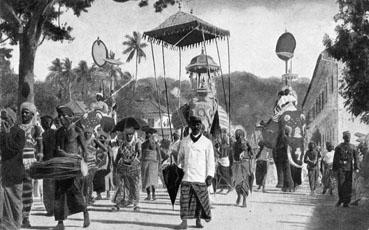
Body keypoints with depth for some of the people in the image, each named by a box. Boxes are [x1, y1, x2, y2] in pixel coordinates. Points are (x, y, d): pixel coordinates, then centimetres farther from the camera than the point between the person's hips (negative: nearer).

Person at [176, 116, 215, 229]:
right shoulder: (184, 142, 11)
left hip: (200, 177, -1)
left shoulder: (207, 142, 4)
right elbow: (180, 157, 20)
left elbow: (210, 161, 3)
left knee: (200, 200, 4)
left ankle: (198, 220, 19)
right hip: (186, 176, 1)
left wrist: (210, 175, -4)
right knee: (184, 199, -5)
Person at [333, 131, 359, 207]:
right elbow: (335, 159, 3)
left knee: (348, 186, 2)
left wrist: (356, 168, 1)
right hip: (341, 168, -2)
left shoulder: (353, 147, 8)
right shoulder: (339, 147, 2)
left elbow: (355, 158, 10)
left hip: (349, 169, 2)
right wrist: (334, 169, 0)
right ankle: (340, 199, 12)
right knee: (340, 184, -8)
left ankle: (346, 202, 9)